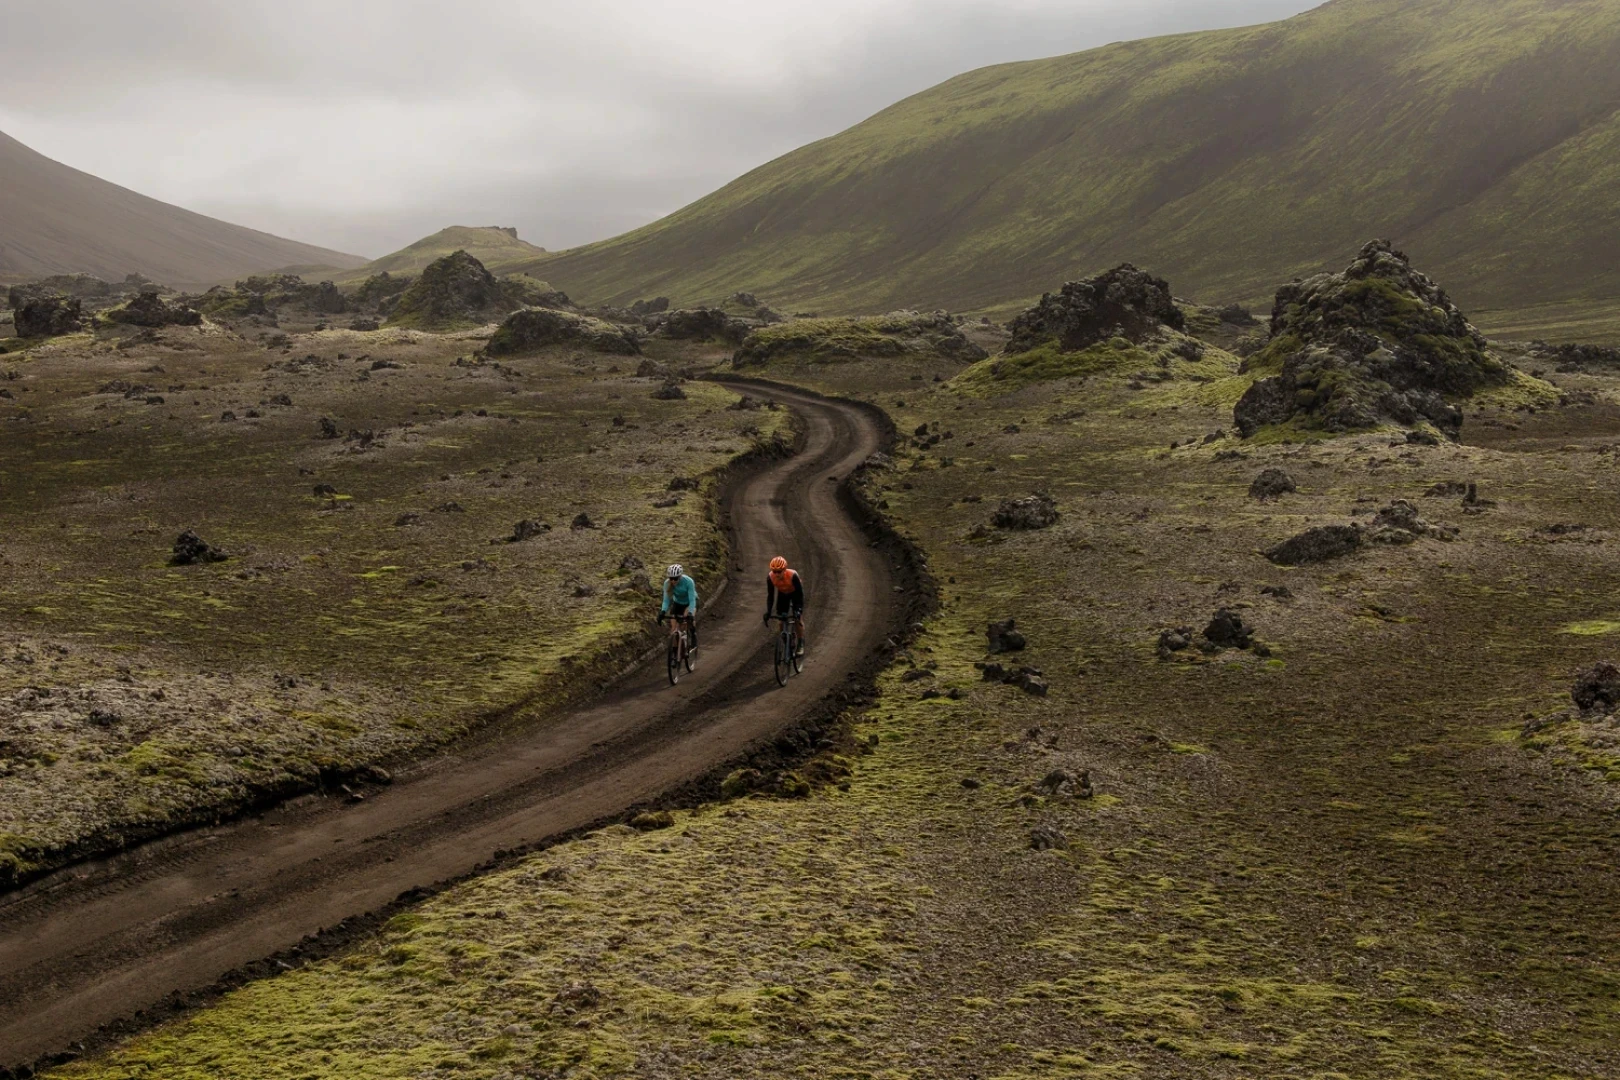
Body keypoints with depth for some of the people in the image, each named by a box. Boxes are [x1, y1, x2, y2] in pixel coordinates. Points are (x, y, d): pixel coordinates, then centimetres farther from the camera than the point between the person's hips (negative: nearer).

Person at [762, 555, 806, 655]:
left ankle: (801, 645, 1)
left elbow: (800, 593, -32)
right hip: (783, 594, 3)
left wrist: (799, 609, -42)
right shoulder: (770, 577, -31)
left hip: (795, 593, -3)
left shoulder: (793, 575, -40)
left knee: (798, 618, -11)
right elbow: (770, 595, -20)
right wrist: (768, 612, -28)